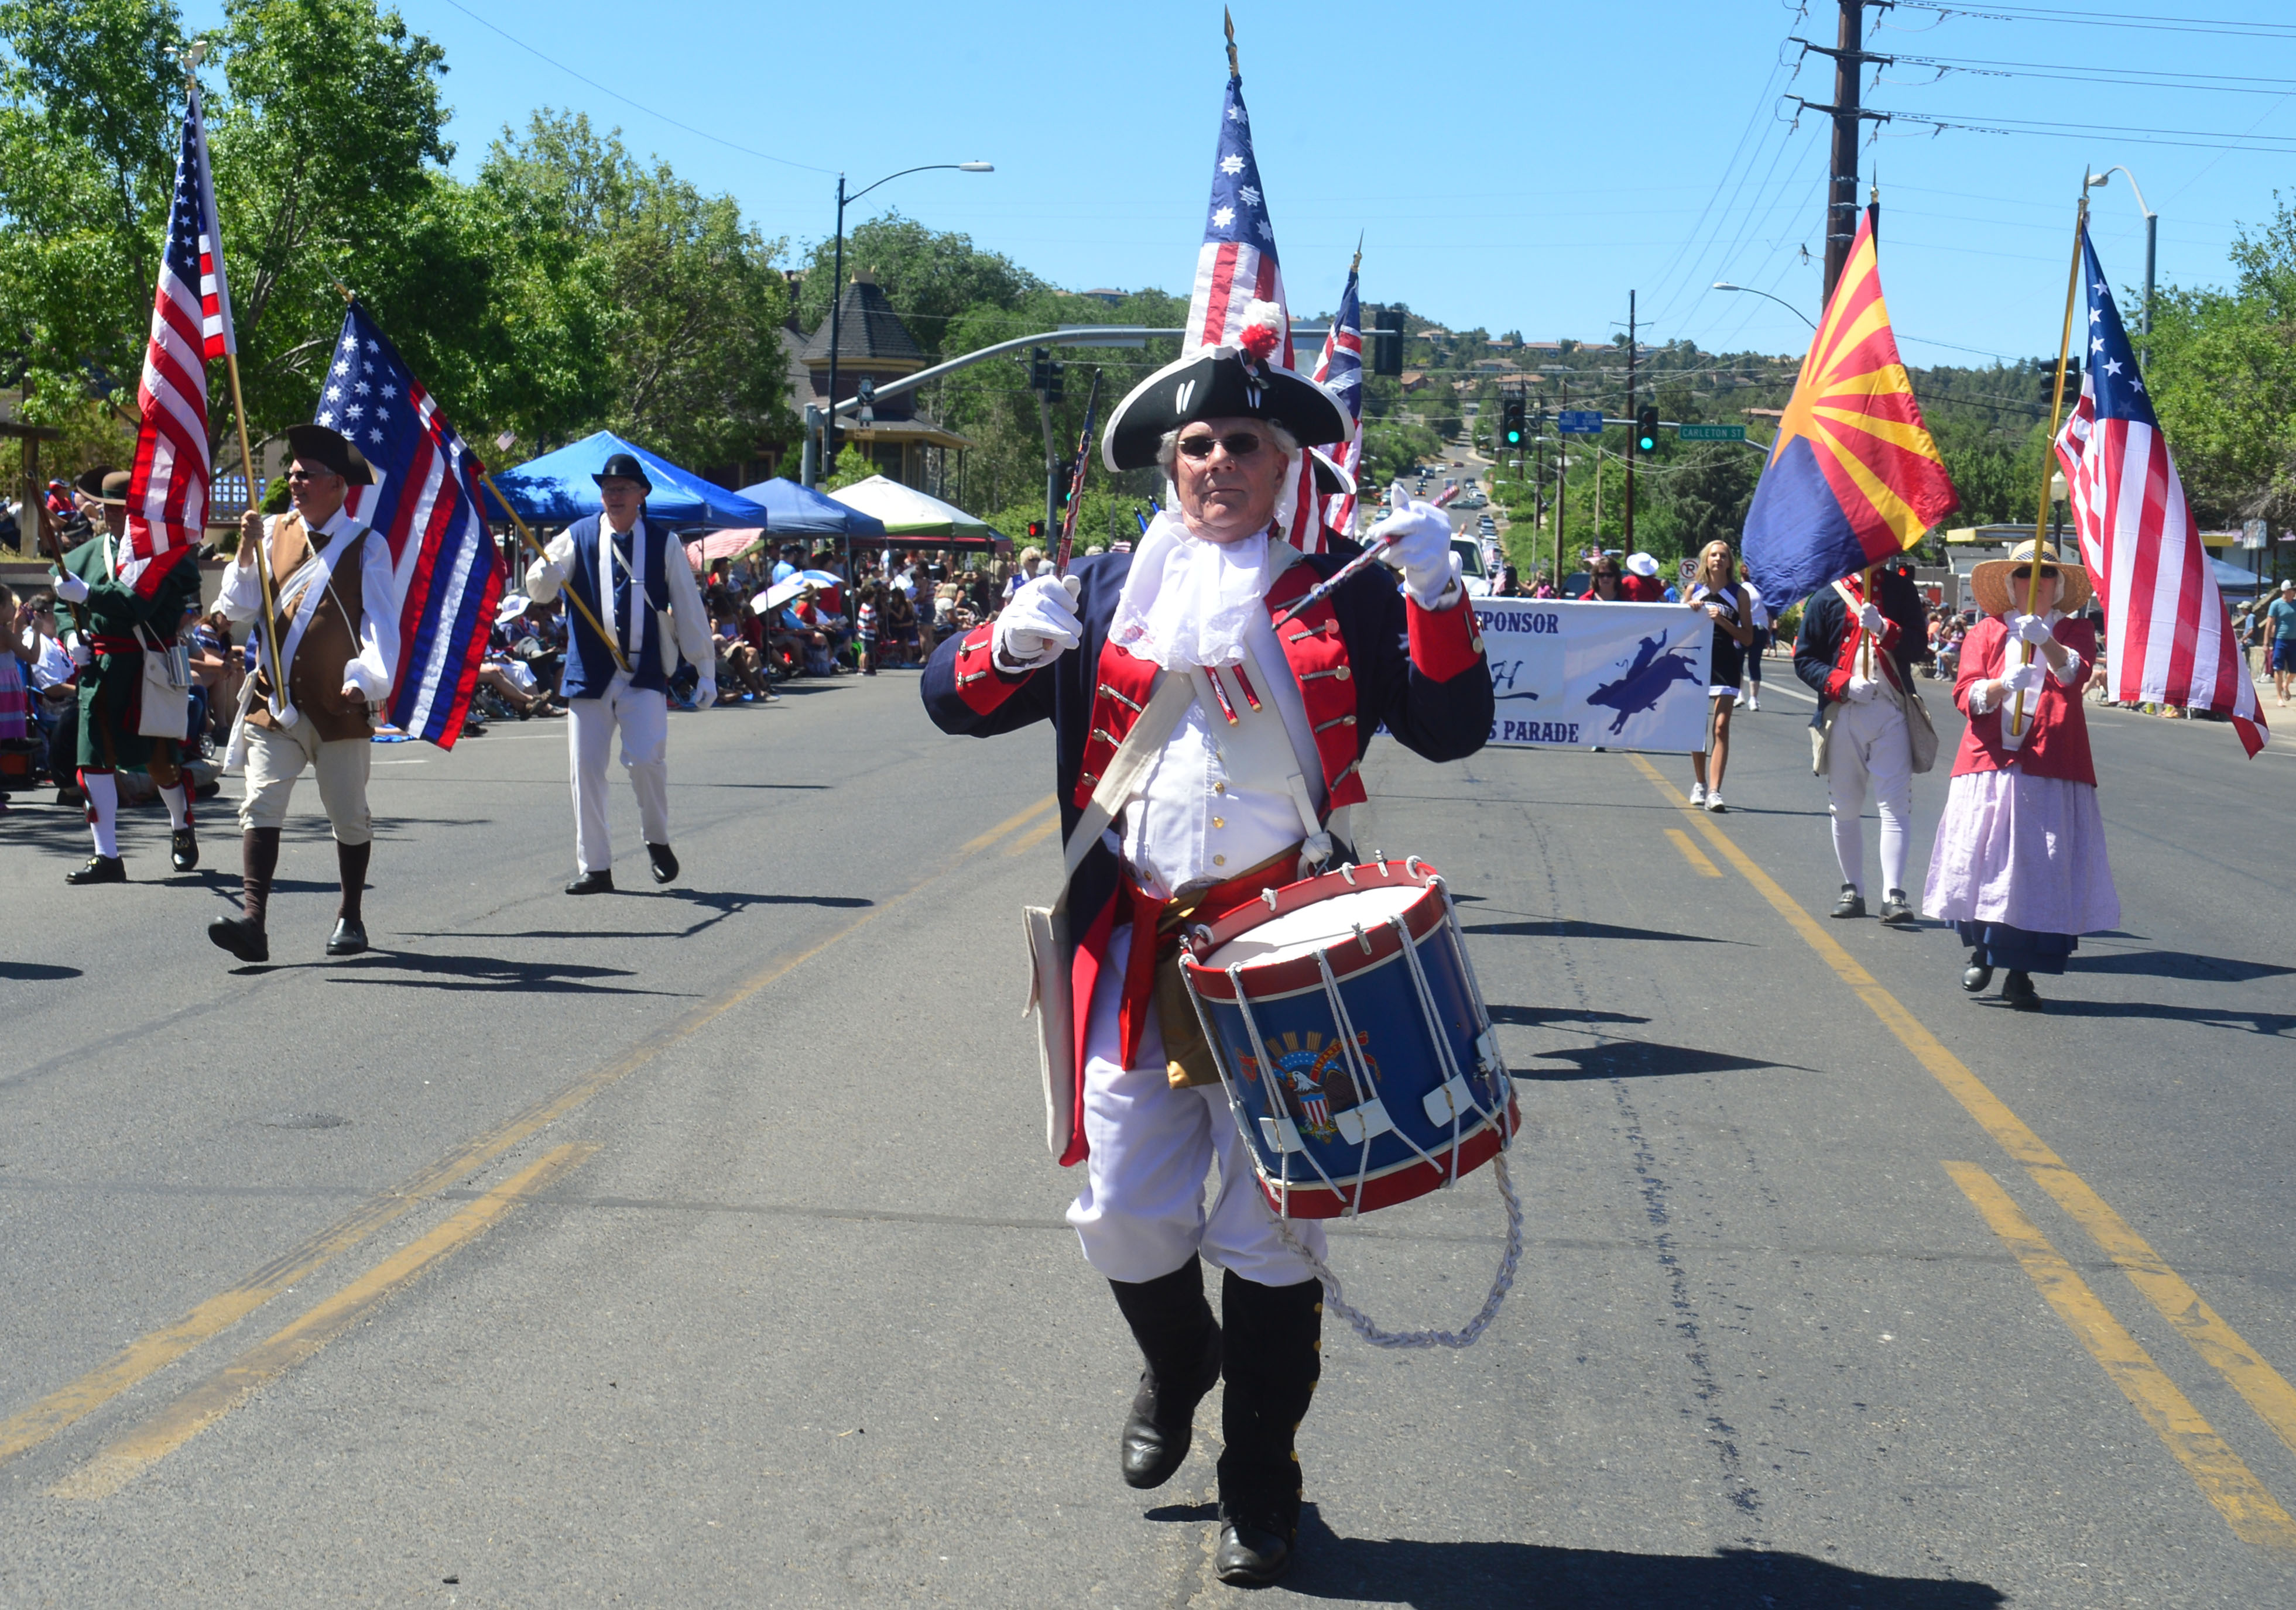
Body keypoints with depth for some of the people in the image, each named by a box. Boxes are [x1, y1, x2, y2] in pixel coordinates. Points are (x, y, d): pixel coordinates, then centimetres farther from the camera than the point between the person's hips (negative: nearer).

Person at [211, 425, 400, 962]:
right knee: (261, 806, -12)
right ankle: (252, 920, -20)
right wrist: (247, 552, -10)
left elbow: (381, 624, -6)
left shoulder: (366, 546, -1)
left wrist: (364, 680, -21)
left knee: (349, 817, 9)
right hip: (273, 699, 2)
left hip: (339, 707, -2)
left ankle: (351, 919, 25)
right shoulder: (273, 533, 8)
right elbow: (238, 610, 4)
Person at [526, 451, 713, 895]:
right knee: (585, 768, 0)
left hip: (645, 675, -1)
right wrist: (546, 571, -27)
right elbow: (539, 592, -2)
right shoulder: (577, 538, 6)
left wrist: (706, 671, 6)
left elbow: (689, 609, 9)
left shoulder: (664, 544, 7)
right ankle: (594, 869, 9)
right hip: (590, 673, 1)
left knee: (646, 760, -16)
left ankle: (657, 841, 10)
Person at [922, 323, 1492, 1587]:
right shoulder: (1105, 592, 8)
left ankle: (1260, 1484, 20)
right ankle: (1178, 1362, 40)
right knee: (1123, 1219, 6)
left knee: (1269, 1232, 4)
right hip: (1134, 951, 2)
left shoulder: (1343, 595, 4)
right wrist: (1011, 645, -12)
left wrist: (1436, 594, -15)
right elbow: (954, 703, 9)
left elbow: (1450, 730, -1)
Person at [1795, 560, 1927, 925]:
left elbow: (1917, 645, -2)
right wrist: (1843, 683, -11)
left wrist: (1882, 628, -19)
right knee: (1845, 808, 8)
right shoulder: (1828, 597, 5)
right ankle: (1852, 890, 20)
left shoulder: (1901, 591, 7)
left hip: (1891, 711, -1)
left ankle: (1893, 894, -11)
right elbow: (1804, 659, 4)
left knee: (1895, 805, -9)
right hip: (1843, 713, 1)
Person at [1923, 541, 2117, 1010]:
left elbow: (2075, 674, -12)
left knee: (2041, 869, -7)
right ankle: (1981, 950, 23)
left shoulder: (2075, 632, 11)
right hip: (1989, 764, 1)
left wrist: (2046, 642, -32)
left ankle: (2020, 974, 1)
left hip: (2051, 769, -1)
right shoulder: (1987, 633, 12)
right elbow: (1966, 693, -1)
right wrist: (2002, 685, -23)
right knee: (1980, 860, -2)